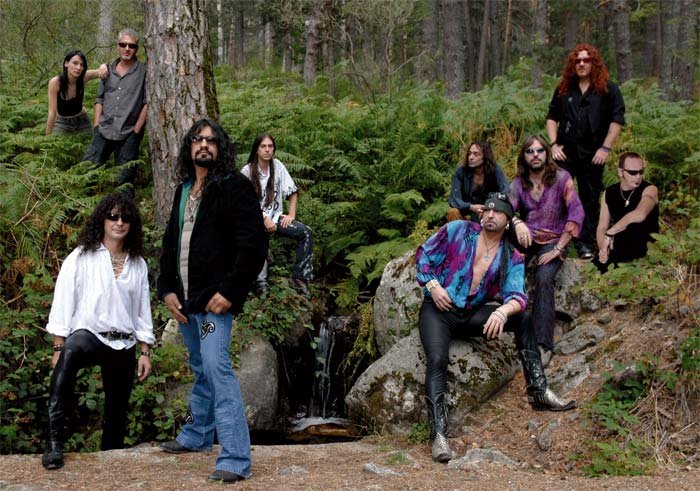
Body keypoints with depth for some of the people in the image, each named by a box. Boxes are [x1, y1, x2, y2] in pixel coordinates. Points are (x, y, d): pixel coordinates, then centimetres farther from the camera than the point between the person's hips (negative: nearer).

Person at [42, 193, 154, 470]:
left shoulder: (138, 264, 12)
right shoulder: (81, 258, 1)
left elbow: (143, 310, 15)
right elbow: (63, 302, -2)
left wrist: (145, 352, 11)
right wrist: (58, 347, -9)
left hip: (124, 345, 5)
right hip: (89, 335, -5)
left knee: (117, 411, 6)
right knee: (70, 354, -38)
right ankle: (54, 442, -39)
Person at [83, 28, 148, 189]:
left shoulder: (143, 72, -3)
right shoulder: (108, 70, 12)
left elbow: (147, 103, -7)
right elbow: (100, 99, 17)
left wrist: (136, 130, -10)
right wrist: (96, 124, 6)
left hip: (128, 134, -4)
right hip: (104, 131, 4)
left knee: (124, 179, 1)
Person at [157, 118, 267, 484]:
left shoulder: (234, 187, -8)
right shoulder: (183, 191, 15)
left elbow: (254, 245, -14)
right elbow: (170, 243, 20)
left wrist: (229, 292, -18)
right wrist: (167, 289, 8)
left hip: (214, 299, -8)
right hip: (185, 299, 8)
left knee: (216, 367, -16)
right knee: (200, 369, 20)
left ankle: (236, 459, -17)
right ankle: (196, 436, 35)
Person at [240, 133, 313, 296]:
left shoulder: (277, 166, 5)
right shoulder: (247, 171, -4)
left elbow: (292, 192, 9)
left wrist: (291, 214, -4)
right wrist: (264, 219, -16)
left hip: (275, 216, 4)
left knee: (306, 232, -19)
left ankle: (300, 277, -17)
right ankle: (261, 282, -38)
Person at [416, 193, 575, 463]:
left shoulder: (512, 259, 3)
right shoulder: (457, 230, -2)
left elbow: (517, 297, -10)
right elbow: (424, 255, 3)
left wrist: (503, 311, -33)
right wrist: (432, 284, -13)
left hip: (472, 315, 4)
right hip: (437, 309, -4)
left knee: (524, 319, -11)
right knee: (437, 359, -29)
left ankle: (538, 392, -7)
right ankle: (439, 434, -34)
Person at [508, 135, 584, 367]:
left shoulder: (561, 178, -4)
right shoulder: (519, 183, 7)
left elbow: (576, 213, -12)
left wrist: (558, 249, -17)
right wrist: (517, 223, -34)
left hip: (553, 240, -3)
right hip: (526, 237, 3)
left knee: (544, 278, -31)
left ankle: (543, 343, -36)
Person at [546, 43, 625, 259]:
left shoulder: (608, 89, 1)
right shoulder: (564, 89, 10)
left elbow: (617, 120, -4)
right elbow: (552, 117, 13)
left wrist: (605, 148, -10)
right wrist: (553, 144, 1)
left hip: (592, 155, -2)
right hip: (565, 153, 2)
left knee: (590, 200, 6)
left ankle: (586, 245, 12)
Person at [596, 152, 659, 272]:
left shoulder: (649, 190, -10)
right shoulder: (609, 193, 6)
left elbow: (639, 215, -31)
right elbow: (602, 227, 8)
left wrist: (610, 234, -28)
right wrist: (602, 249, -11)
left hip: (645, 255, -4)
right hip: (617, 252, 4)